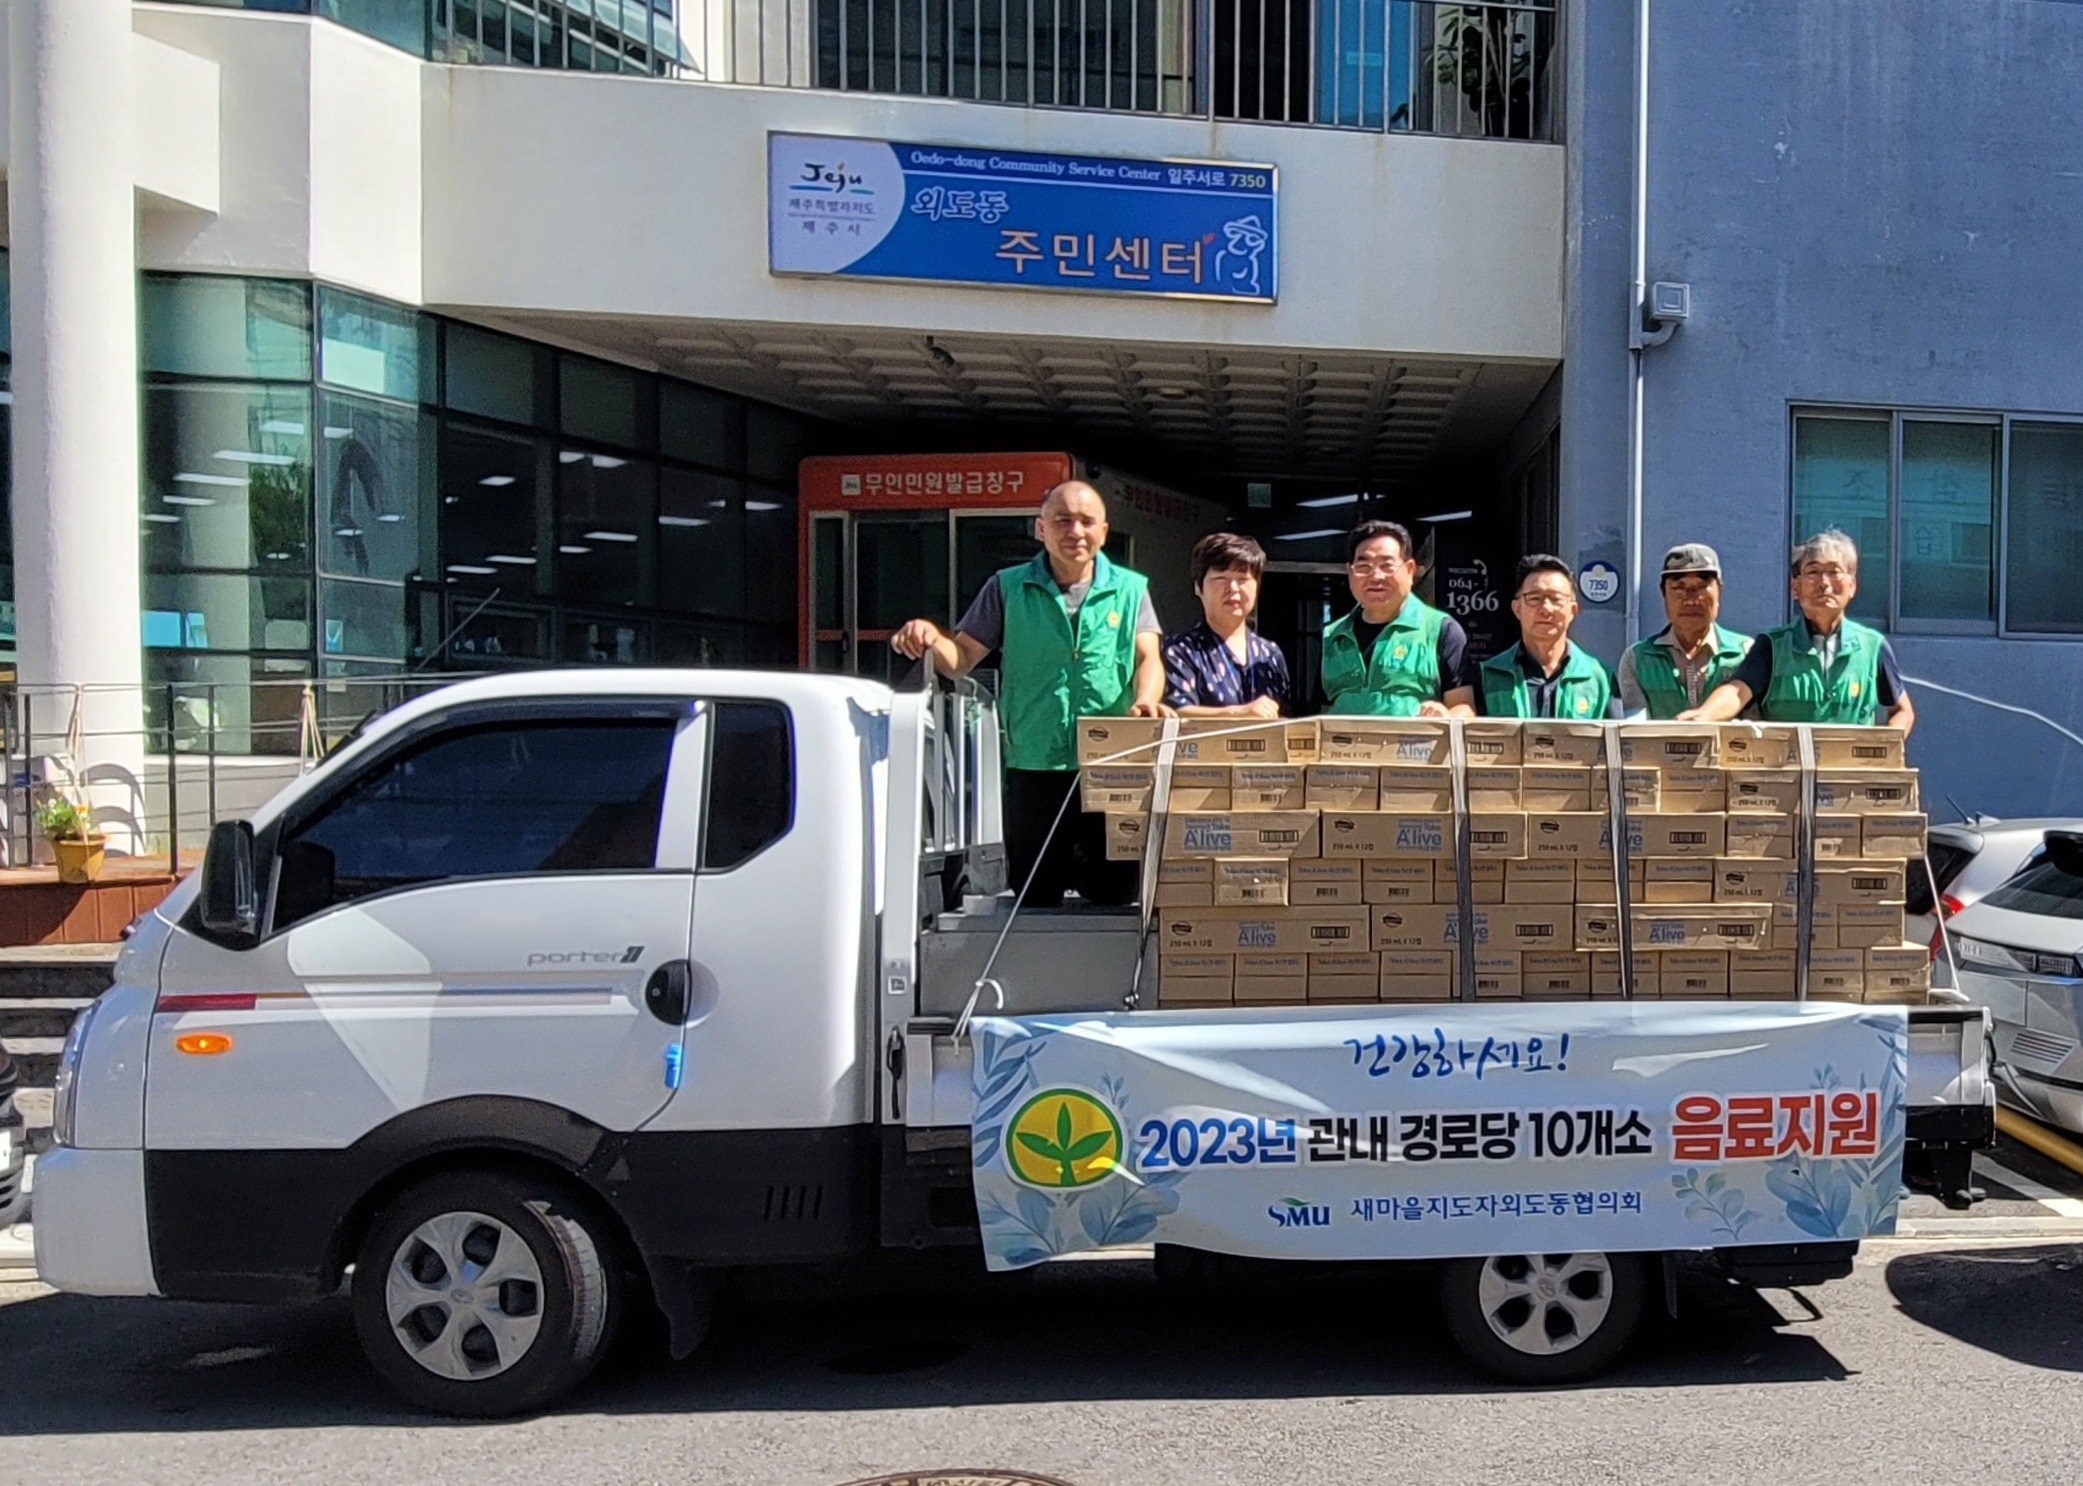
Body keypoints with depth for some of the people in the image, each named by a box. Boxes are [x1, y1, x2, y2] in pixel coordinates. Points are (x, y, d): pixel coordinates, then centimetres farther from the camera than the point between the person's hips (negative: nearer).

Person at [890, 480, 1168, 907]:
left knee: (1114, 895, 7)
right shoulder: (1007, 588, 7)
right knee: (1034, 900, 7)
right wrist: (931, 639, -19)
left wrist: (1145, 700, -23)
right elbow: (961, 659, 5)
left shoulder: (1130, 589, 9)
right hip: (1032, 765, 0)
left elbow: (1148, 658, 0)